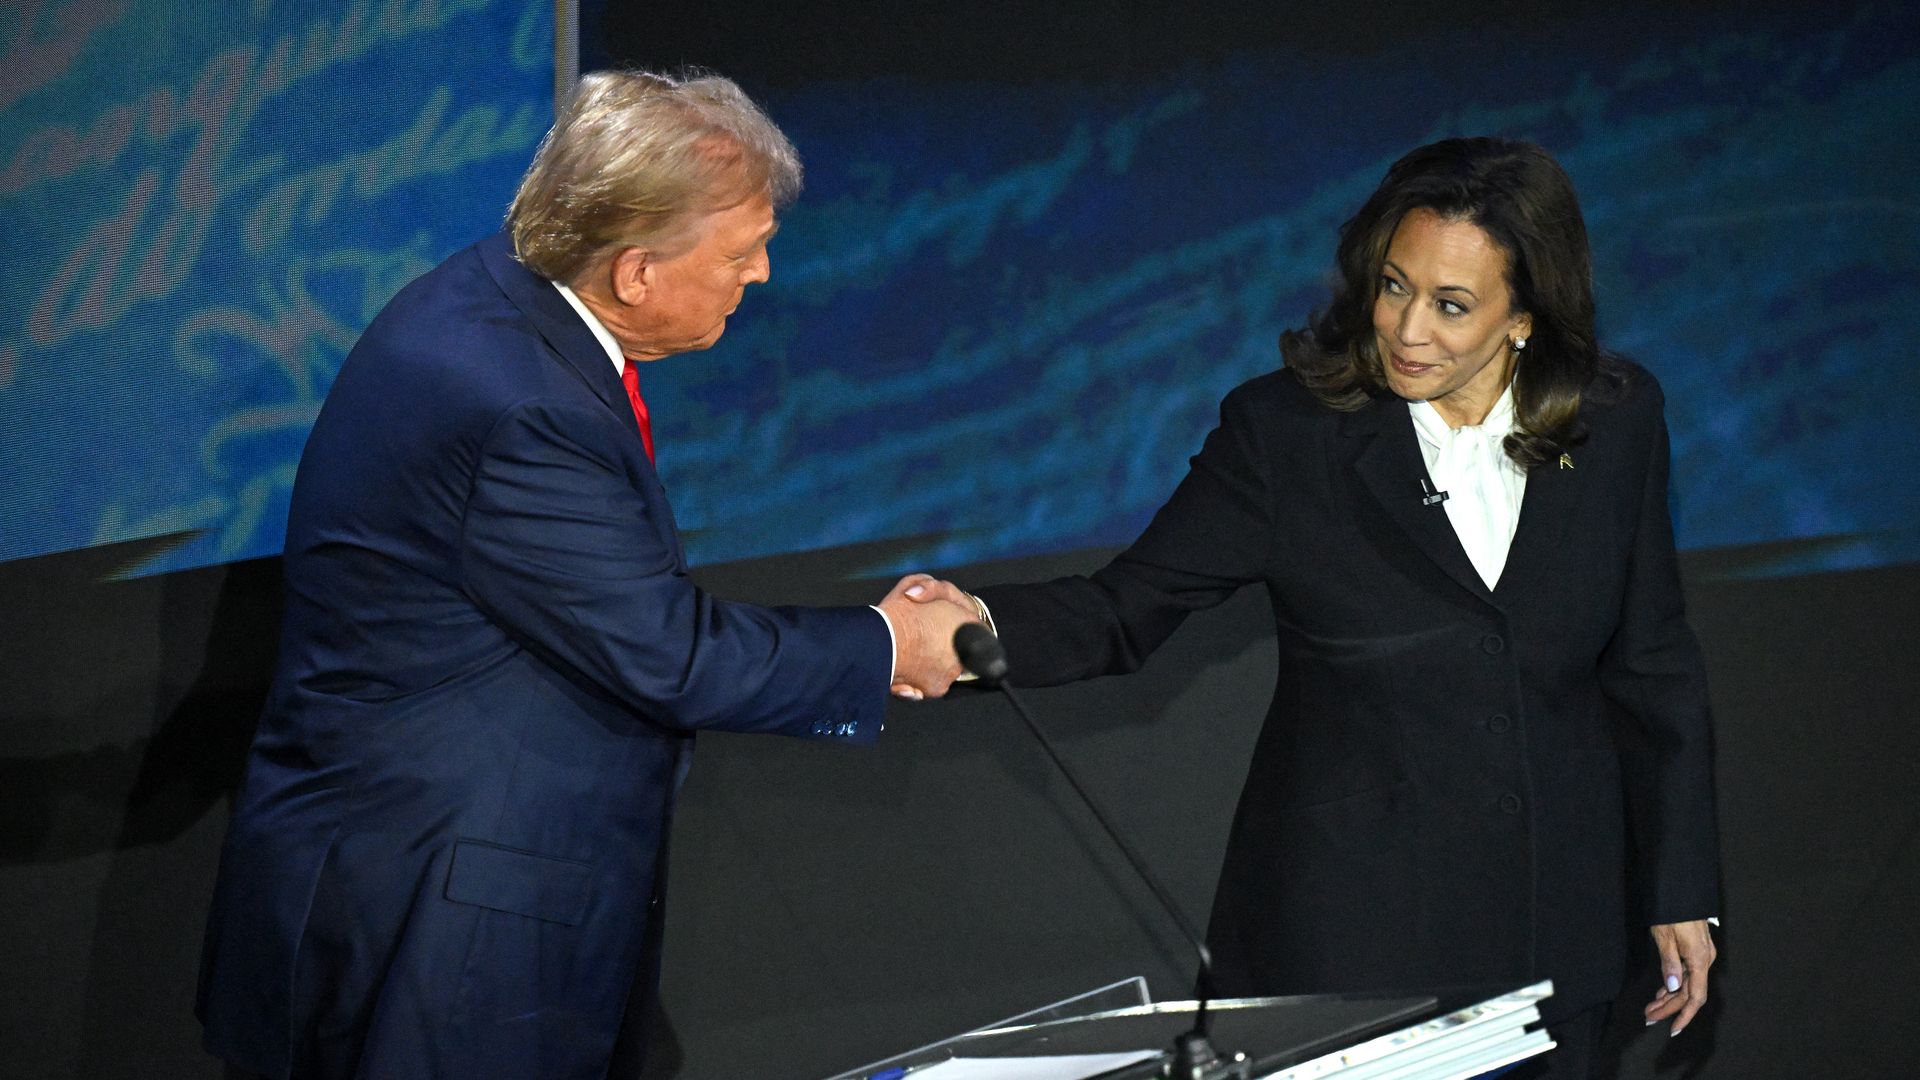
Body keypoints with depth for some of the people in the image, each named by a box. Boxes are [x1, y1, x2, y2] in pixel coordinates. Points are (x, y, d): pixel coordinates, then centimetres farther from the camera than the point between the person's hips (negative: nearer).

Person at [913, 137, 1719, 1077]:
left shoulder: (1616, 425, -1)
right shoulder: (1284, 431, -8)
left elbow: (1652, 670, 7)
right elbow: (1128, 608, -9)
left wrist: (1681, 890, 8)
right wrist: (985, 630, -29)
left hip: (1547, 931, 3)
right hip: (1346, 933, -2)